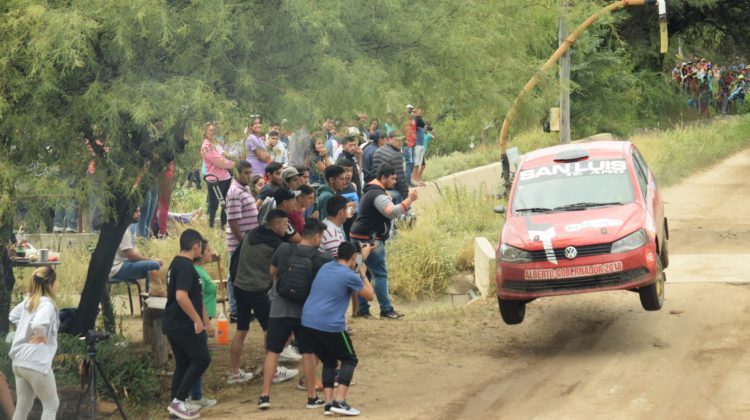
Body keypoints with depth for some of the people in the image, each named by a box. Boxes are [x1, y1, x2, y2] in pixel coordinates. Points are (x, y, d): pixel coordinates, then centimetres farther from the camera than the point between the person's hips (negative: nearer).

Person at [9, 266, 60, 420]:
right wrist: (40, 335, -16)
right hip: (36, 363, -9)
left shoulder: (28, 300, 11)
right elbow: (39, 324, -35)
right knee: (51, 405, 5)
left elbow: (13, 316, 26)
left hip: (19, 361, 9)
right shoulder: (46, 303, -16)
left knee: (22, 407, 14)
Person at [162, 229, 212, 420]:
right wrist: (197, 320, -20)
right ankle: (178, 401, -6)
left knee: (183, 364, 13)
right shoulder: (186, 267, -16)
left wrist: (206, 322, 25)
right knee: (201, 359, -4)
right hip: (184, 325, -10)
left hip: (172, 324, 10)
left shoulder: (176, 264, 17)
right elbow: (181, 296, -26)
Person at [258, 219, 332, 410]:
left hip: (280, 309, 1)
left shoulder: (284, 249, -5)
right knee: (308, 353, 12)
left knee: (272, 352, 7)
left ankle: (265, 395, 2)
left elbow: (272, 272, 10)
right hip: (306, 311, -1)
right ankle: (312, 397, 16)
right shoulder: (322, 259, -9)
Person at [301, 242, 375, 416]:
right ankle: (339, 401, -6)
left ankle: (329, 403, 10)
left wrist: (363, 257, 46)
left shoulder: (325, 267, 15)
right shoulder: (350, 276, -8)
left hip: (308, 322, 7)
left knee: (329, 361, 20)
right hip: (330, 326, -7)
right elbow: (370, 296, 6)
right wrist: (363, 274, 17)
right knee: (349, 359, 9)